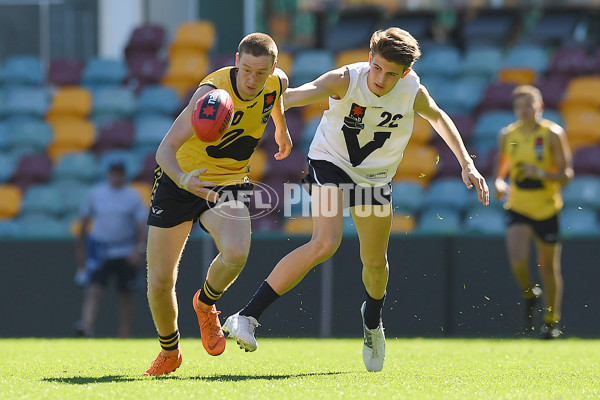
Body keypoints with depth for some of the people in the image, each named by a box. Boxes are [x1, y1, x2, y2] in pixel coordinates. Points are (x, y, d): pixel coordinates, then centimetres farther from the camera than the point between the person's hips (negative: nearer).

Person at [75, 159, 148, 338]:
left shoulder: (133, 196, 1)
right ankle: (86, 326, -30)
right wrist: (81, 245, 12)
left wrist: (139, 249, -14)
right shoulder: (95, 193, 5)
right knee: (94, 290, -15)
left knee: (125, 296, 5)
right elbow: (85, 219, 12)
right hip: (99, 249, 0)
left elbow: (142, 223, -2)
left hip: (126, 254, 0)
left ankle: (125, 336, 12)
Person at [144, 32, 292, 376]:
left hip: (229, 184, 3)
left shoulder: (277, 83, -11)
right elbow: (166, 148, -35)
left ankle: (206, 303, 4)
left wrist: (281, 128, 34)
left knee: (236, 253, -30)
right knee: (160, 282, -3)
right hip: (179, 180, -3)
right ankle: (169, 353, 26)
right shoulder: (213, 92, -28)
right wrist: (182, 179, -54)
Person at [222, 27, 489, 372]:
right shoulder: (347, 79, -25)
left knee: (376, 262, 13)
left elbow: (439, 118, 6)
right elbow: (304, 93, -40)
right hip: (331, 165, -4)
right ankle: (248, 317, -30)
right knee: (325, 243, -27)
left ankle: (372, 321, 50)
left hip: (376, 178, 4)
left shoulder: (413, 92, -16)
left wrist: (467, 164, 4)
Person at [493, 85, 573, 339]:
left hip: (547, 210, -1)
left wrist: (541, 173, -26)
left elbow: (566, 174, -9)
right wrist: (499, 183, -9)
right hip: (517, 208, 1)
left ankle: (552, 320, 25)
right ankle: (529, 295, 11)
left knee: (548, 268, 7)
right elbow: (500, 170, 13)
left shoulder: (552, 135, -8)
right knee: (517, 260, -20)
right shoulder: (507, 136, 2)